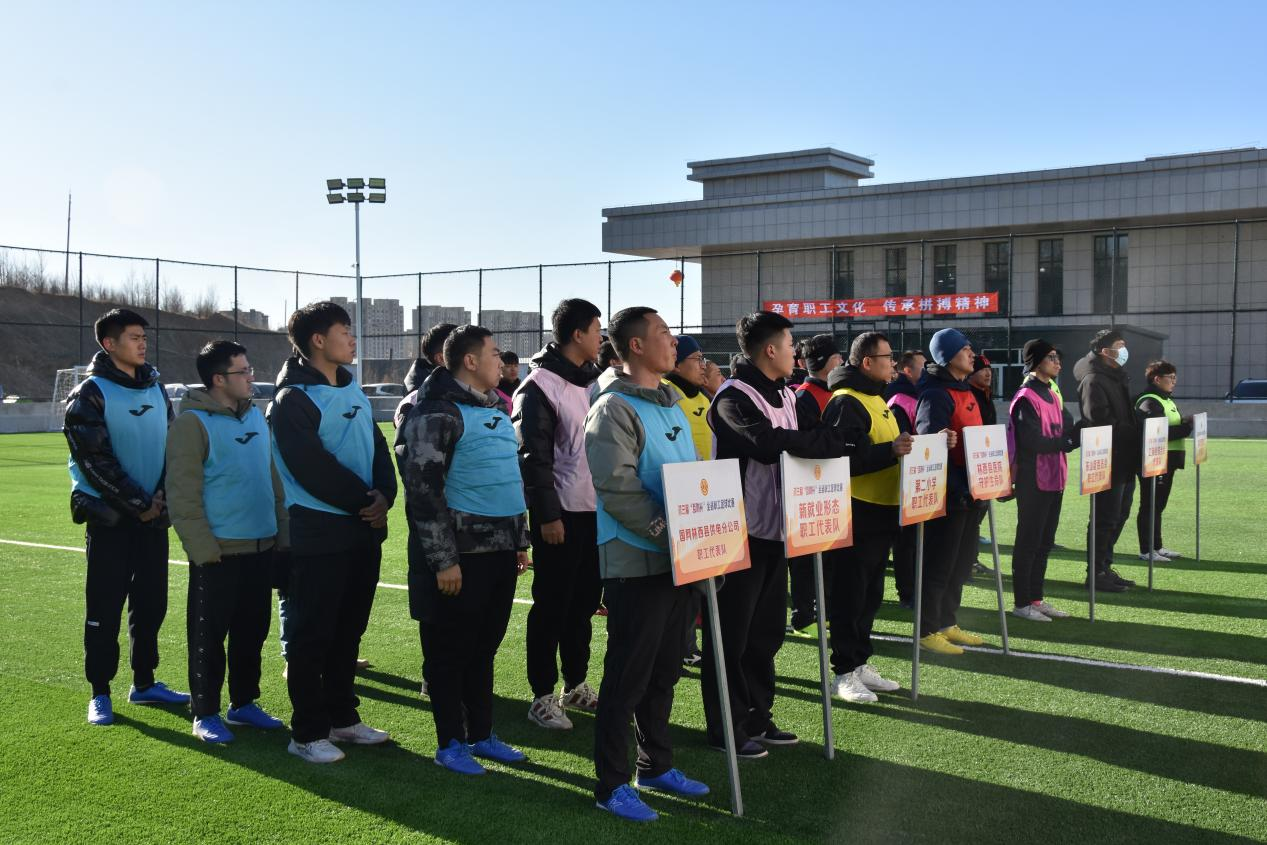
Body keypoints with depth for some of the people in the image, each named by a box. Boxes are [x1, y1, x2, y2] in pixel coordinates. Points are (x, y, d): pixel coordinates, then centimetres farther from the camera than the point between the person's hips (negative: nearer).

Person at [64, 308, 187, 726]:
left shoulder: (155, 387, 10)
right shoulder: (90, 394, -9)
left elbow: (172, 444, 11)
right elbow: (95, 460, -14)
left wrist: (163, 494, -4)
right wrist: (138, 504, -13)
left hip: (154, 515, 6)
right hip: (110, 517, -6)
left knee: (151, 602, 11)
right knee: (105, 608, 1)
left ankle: (144, 683, 23)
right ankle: (99, 693, 11)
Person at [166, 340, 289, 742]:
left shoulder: (256, 416, 11)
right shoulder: (193, 423, -11)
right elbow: (183, 494, -14)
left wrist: (283, 532, 12)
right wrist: (203, 549, -16)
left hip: (262, 547, 7)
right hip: (218, 552, -7)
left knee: (252, 632, 14)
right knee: (209, 636, 3)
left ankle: (244, 702, 28)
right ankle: (205, 714, 15)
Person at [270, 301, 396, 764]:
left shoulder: (352, 389, 13)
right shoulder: (293, 399, -11)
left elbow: (377, 447, 10)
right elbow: (312, 468, -19)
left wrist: (384, 494, -7)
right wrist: (364, 499, -14)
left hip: (365, 530, 8)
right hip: (319, 532, -8)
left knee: (349, 630, 15)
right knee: (313, 635, 0)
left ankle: (342, 717, 27)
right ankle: (307, 733, 10)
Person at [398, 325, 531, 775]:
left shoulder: (497, 409, 14)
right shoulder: (439, 413, -13)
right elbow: (423, 489, -16)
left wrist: (521, 539, 20)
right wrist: (443, 559, -18)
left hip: (500, 549, 8)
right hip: (461, 553, -8)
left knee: (484, 647, 16)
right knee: (450, 650, 4)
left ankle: (481, 735, 27)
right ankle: (450, 743, 16)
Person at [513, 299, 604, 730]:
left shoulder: (593, 380, 13)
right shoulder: (540, 386, -12)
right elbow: (533, 457, -15)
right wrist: (546, 515, -17)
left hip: (595, 509, 8)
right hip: (560, 513, -8)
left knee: (584, 600, 14)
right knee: (552, 605, 0)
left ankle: (576, 685, 26)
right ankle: (543, 696, 9)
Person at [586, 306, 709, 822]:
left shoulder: (670, 403, 14)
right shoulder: (614, 408, -13)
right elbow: (615, 487, -21)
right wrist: (666, 529, -21)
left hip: (677, 559, 8)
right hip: (635, 560, -8)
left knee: (665, 669, 17)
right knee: (628, 674, -1)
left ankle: (656, 766, 31)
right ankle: (612, 784, 10)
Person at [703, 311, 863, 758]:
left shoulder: (785, 396, 13)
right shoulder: (734, 398, -16)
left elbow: (806, 437, 15)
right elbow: (771, 444, -29)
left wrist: (842, 436, -6)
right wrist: (842, 438, -21)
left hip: (775, 530, 9)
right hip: (741, 532, -9)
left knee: (767, 629, 17)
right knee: (733, 633, 2)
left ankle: (757, 716, 29)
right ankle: (727, 727, 13)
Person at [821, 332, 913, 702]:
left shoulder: (876, 399, 18)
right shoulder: (846, 402, -15)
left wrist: (906, 446, 9)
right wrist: (891, 451, -31)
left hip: (881, 512, 10)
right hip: (856, 514, -10)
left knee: (870, 594, 15)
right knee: (850, 595, -1)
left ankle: (861, 664, 25)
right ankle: (844, 673, 7)